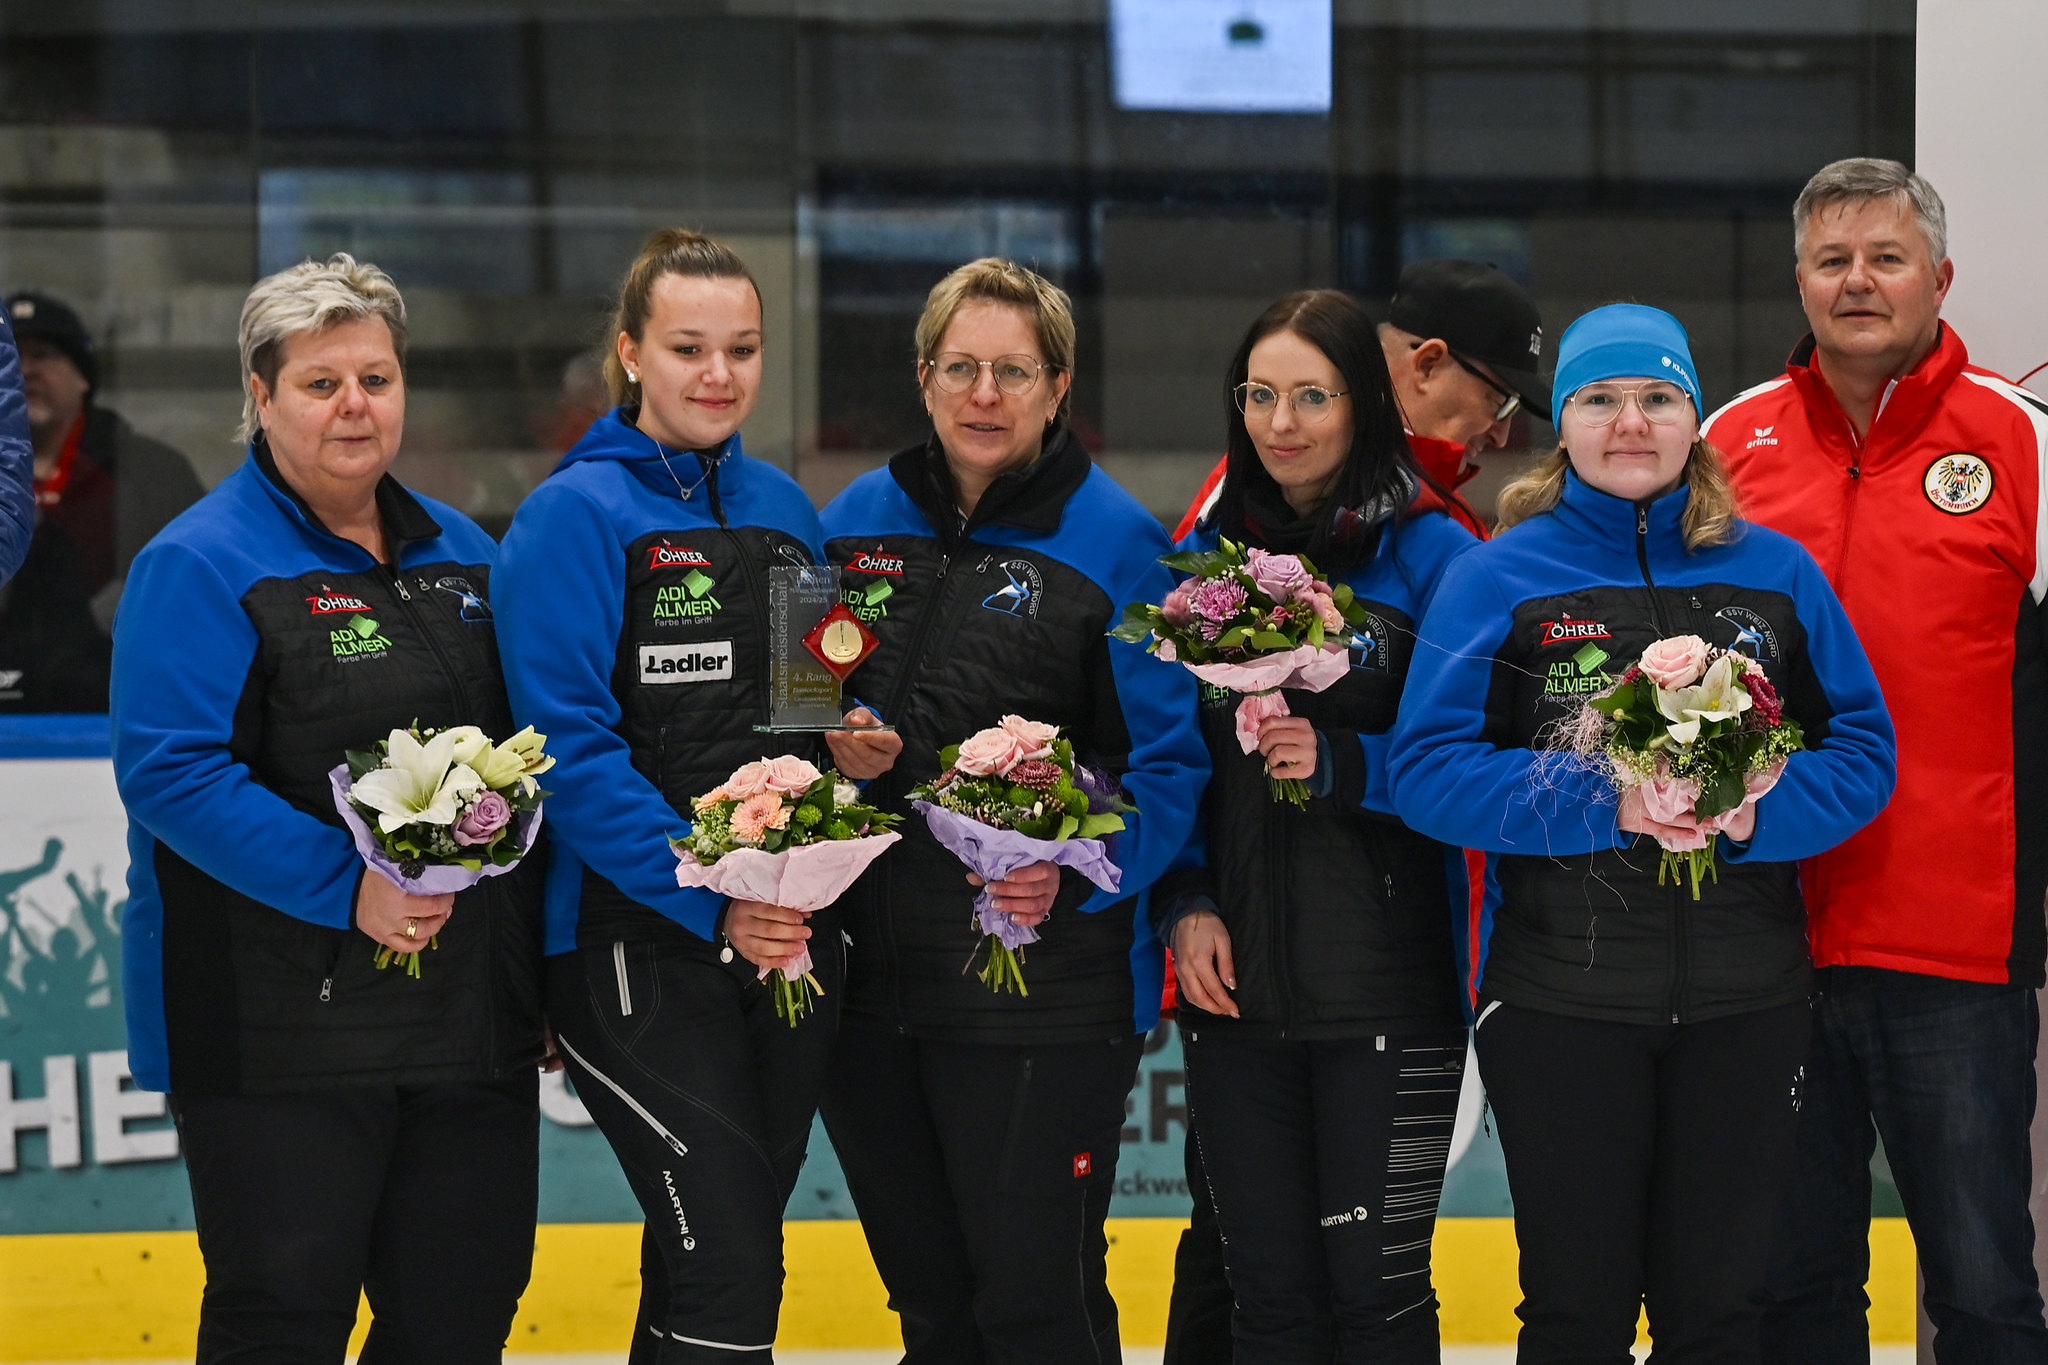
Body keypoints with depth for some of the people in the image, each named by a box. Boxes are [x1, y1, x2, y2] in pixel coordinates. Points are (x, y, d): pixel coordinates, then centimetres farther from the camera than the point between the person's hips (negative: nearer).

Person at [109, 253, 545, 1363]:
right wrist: (345, 887, -23)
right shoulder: (200, 565, -6)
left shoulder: (461, 553, 15)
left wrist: (533, 953, 11)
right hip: (279, 1021, -6)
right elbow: (169, 772, -15)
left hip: (469, 1013, 6)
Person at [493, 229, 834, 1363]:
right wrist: (711, 901, -20)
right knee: (729, 1268, -13)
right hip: (638, 940, -6)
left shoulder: (783, 510, 14)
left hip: (789, 936, 6)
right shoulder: (576, 514, -6)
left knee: (707, 1266, 10)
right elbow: (570, 746, -13)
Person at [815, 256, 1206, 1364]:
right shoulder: (856, 523, 9)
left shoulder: (1112, 540, -5)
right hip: (868, 975, 5)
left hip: (1044, 976, -5)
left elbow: (1168, 764, -8)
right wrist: (845, 755, -6)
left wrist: (1073, 876, -24)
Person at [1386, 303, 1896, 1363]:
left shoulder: (1776, 573, 7)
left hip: (1745, 998, 2)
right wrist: (1605, 805, -20)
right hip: (1560, 992, -2)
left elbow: (1862, 750, 3)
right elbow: (1427, 769, -8)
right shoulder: (1499, 577, -1)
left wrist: (1756, 811, -17)